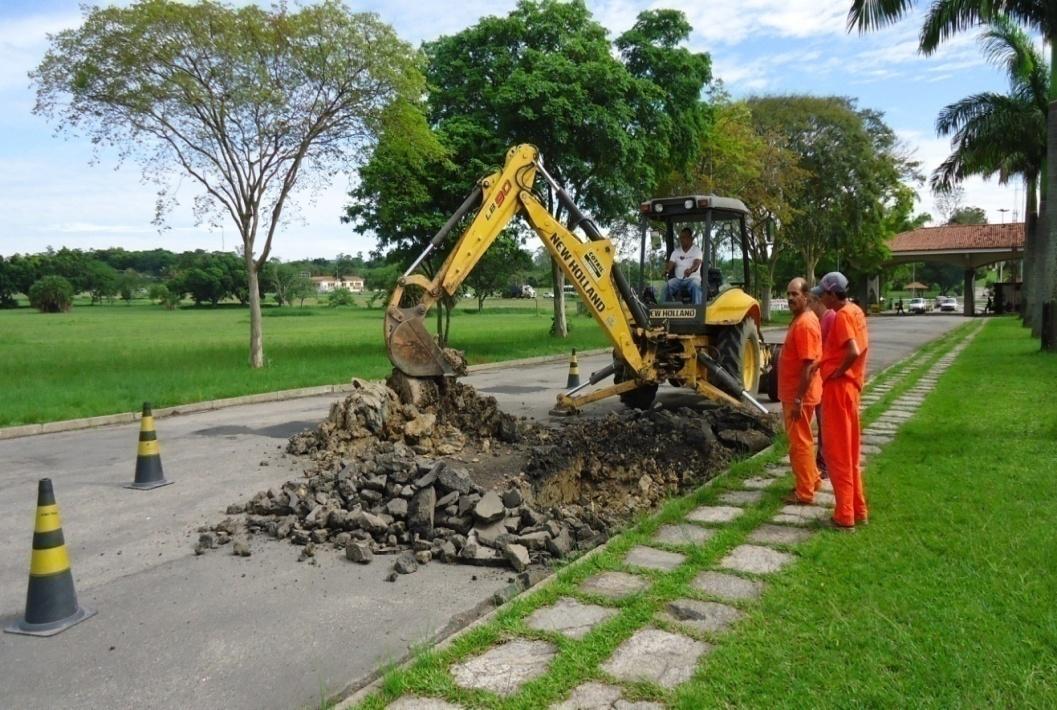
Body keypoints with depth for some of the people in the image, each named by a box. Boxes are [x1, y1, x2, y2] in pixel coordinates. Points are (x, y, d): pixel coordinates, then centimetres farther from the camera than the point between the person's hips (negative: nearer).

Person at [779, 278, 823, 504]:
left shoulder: (805, 324, -21)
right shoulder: (801, 319, 11)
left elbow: (808, 365, -24)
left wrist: (798, 399, -23)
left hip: (798, 395, -10)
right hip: (793, 392, 10)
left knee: (799, 442, -1)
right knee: (800, 440, 20)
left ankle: (805, 493, 8)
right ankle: (811, 480, 33)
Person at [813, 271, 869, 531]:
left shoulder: (842, 316, -18)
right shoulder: (855, 311, 11)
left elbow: (853, 352, -29)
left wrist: (836, 373, -16)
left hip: (838, 388, -10)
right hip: (850, 385, 10)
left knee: (838, 453, -2)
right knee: (850, 451, 16)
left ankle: (845, 516, 3)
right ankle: (858, 509, 23)